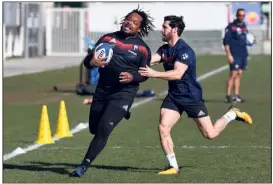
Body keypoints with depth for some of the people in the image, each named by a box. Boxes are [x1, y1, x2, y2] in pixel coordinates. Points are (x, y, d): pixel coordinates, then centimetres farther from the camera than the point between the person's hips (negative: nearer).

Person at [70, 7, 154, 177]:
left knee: (103, 129, -18)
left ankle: (84, 165, -11)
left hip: (123, 94, -4)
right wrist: (92, 62, -18)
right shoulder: (108, 38, 5)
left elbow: (145, 74, 3)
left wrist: (132, 77, -19)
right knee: (94, 129, 14)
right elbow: (87, 60, 6)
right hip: (102, 91, 5)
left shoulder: (142, 48, -2)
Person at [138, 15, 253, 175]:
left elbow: (177, 74, -34)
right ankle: (173, 166, -3)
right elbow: (150, 60, -11)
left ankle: (233, 114, 28)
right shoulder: (164, 49, 4)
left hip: (192, 97, -6)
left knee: (210, 134, 1)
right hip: (173, 96, 6)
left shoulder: (184, 50, -22)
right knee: (163, 128, -13)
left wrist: (154, 74, -43)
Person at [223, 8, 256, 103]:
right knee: (233, 73, -11)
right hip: (235, 54, -7)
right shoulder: (231, 27, -6)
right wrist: (229, 55, -16)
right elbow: (226, 42, -10)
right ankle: (228, 95, -7)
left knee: (239, 74, 7)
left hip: (243, 54, 7)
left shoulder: (244, 26, 15)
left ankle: (236, 95, 11)